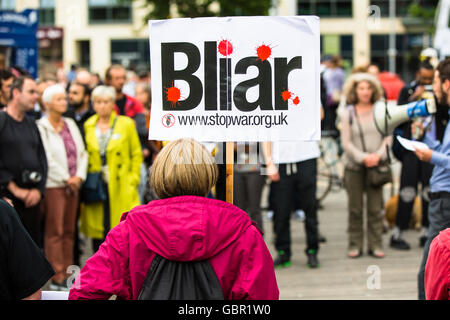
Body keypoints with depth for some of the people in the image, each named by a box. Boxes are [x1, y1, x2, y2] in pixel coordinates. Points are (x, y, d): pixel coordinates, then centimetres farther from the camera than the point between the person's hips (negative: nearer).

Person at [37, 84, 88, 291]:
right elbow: (47, 159, -12)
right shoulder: (41, 127, -7)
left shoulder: (70, 124, 14)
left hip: (73, 184, 7)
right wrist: (66, 179, -9)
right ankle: (57, 277, 0)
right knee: (55, 231, -4)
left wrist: (79, 176, -1)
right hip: (53, 185, -6)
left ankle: (67, 273, 15)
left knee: (69, 231, 9)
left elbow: (82, 153, 13)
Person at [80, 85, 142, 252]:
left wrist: (133, 179, -3)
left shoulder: (126, 124, 3)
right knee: (97, 229, 5)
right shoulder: (88, 126, 10)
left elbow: (137, 154, 4)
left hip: (120, 187, -3)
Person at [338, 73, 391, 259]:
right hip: (354, 166, -1)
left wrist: (378, 155, -10)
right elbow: (346, 142, -2)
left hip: (376, 165, 1)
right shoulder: (347, 113, 1)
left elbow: (388, 137, 5)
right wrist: (363, 157, -13)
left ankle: (375, 245, 9)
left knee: (375, 207, 1)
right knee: (355, 208, 2)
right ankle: (355, 245, 10)